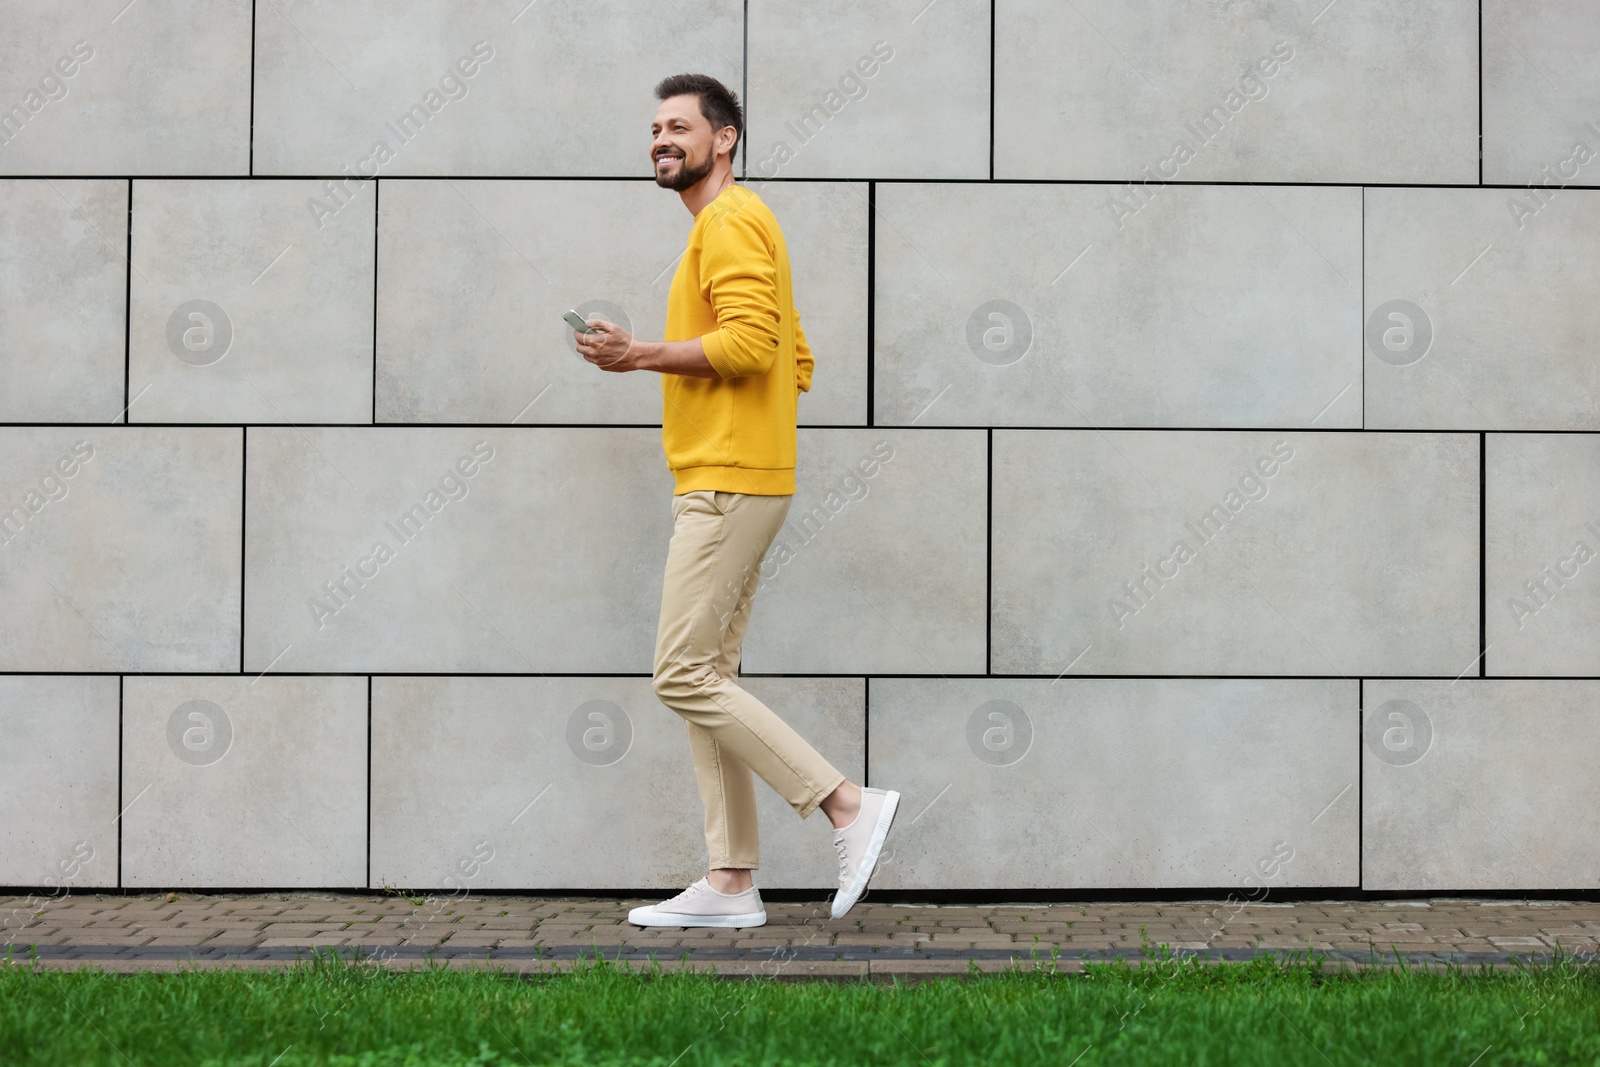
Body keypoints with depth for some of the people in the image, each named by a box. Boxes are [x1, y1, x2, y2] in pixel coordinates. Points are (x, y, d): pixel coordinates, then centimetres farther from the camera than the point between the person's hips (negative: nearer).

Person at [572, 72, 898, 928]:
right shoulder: (736, 227, 24)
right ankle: (730, 883, 9)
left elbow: (749, 341, -23)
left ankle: (850, 806, -10)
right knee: (706, 676, 8)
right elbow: (796, 362, 25)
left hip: (727, 485, -11)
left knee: (684, 675, -12)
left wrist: (642, 356, -15)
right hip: (720, 482, 11)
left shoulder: (730, 221, -8)